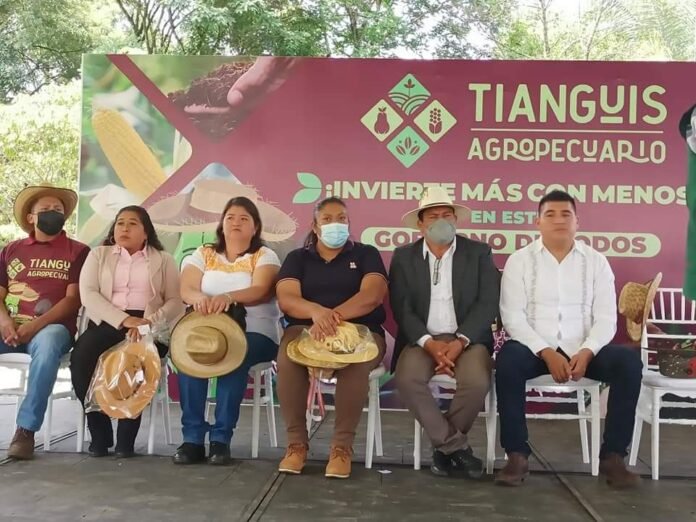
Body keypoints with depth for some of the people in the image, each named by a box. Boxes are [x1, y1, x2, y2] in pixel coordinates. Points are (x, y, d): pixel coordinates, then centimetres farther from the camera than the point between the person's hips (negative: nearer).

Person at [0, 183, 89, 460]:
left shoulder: (77, 251, 7)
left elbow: (73, 300, -3)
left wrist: (35, 325, -15)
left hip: (51, 327, -3)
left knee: (47, 343, -38)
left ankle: (26, 430, -31)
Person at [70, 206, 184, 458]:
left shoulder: (163, 259, 16)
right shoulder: (99, 254, 17)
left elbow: (175, 301, 5)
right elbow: (88, 294, 1)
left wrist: (148, 321, -16)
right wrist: (123, 319, -15)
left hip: (149, 326, -1)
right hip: (108, 322, 1)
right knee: (82, 356, -31)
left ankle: (126, 436, -19)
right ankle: (99, 431, -14)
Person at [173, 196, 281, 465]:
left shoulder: (265, 256, 5)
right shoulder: (203, 254, 13)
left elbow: (260, 291, -16)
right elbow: (186, 289, -3)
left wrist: (228, 297, -37)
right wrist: (199, 298, -29)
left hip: (255, 333, -2)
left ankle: (221, 438, -27)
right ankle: (192, 438, -24)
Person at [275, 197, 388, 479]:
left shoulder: (366, 254, 9)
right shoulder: (297, 257, 13)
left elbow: (372, 295, -9)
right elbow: (286, 299, -4)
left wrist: (334, 316, -26)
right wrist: (316, 311, -27)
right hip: (305, 328, 1)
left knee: (355, 365, -36)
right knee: (287, 360, -32)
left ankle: (343, 445, -23)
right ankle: (296, 442, -18)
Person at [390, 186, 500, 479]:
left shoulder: (479, 253, 6)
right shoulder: (403, 257, 7)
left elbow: (488, 304, -3)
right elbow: (401, 308, -1)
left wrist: (460, 341, -17)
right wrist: (429, 343, -17)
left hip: (467, 338, 0)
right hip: (422, 339, 1)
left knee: (477, 382, -30)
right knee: (407, 380, -30)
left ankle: (444, 445, -4)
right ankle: (456, 445, -13)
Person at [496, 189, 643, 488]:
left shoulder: (596, 261, 9)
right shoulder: (520, 260, 4)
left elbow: (606, 318, 2)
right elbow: (512, 316, -5)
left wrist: (586, 352, -17)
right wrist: (547, 353, -18)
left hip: (582, 350, 2)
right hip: (537, 349, -2)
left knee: (629, 362, -24)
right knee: (508, 359, -34)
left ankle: (612, 456, -14)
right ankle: (517, 456, -23)